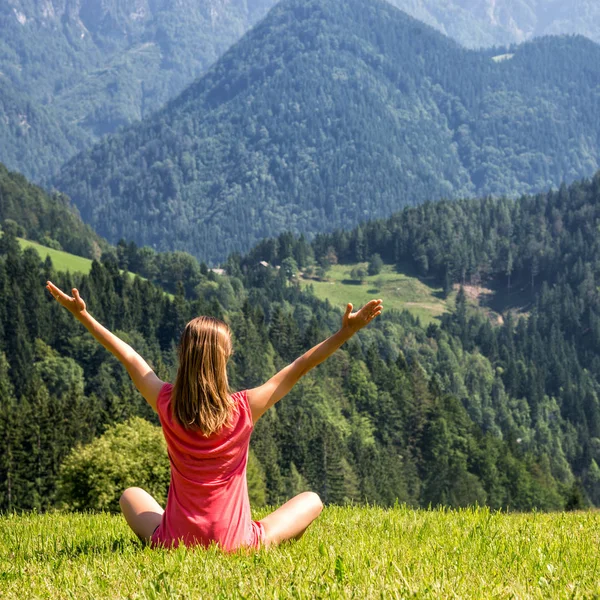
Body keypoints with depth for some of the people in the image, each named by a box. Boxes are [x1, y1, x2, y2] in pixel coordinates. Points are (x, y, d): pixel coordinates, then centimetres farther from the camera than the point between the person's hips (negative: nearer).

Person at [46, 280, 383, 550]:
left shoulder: (167, 405, -12)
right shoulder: (245, 409, -16)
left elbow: (129, 357, 0)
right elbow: (301, 367, -12)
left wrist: (83, 316, 8)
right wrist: (346, 332, -11)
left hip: (175, 543, 2)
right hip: (237, 545, -2)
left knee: (131, 496, 33)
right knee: (312, 501, 20)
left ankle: (159, 542, 16)